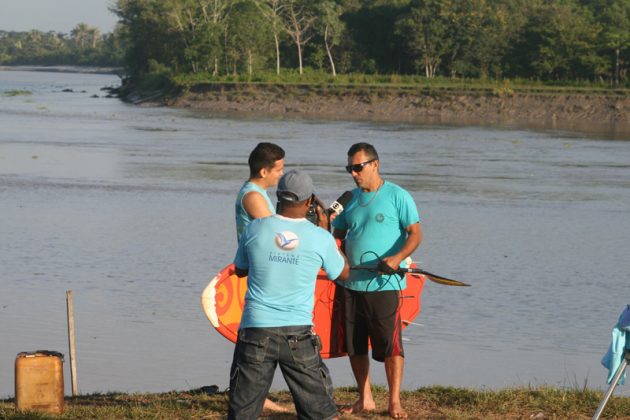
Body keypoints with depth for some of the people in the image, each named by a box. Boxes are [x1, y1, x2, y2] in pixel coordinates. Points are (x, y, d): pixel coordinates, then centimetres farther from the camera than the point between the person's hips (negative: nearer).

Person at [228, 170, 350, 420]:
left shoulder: (255, 229, -1)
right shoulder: (320, 238, -4)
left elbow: (240, 270, 16)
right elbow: (343, 273, 16)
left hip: (256, 331, 0)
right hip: (298, 333, 0)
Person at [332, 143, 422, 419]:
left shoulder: (397, 196, -3)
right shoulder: (351, 199, 14)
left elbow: (415, 233, -8)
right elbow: (338, 235, 19)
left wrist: (398, 257, -24)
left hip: (384, 284, -6)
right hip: (352, 283, 6)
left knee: (390, 345, -5)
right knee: (354, 345, 8)